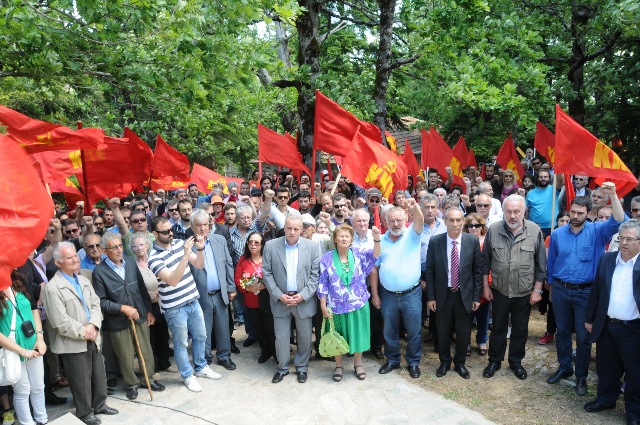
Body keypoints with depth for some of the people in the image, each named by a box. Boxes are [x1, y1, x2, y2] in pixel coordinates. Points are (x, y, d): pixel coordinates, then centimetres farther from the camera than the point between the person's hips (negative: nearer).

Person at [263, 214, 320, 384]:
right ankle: (282, 368, 31)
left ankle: (302, 367, 34)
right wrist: (279, 295, -11)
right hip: (280, 300, 0)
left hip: (304, 300, 0)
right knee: (281, 337, 9)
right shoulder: (271, 246, -4)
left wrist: (303, 295, -13)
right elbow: (267, 274, -3)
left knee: (304, 337, 12)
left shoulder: (312, 246, -5)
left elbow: (315, 275, -4)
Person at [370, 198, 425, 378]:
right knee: (390, 332, 16)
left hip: (411, 294, -2)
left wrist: (415, 208, -47)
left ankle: (413, 362, 29)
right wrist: (375, 294, 0)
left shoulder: (412, 235, -3)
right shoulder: (380, 241, 1)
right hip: (387, 295, 2)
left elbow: (420, 221, -25)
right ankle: (392, 360, 35)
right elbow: (374, 269, 2)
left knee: (414, 331, 10)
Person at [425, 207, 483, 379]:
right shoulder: (435, 241, -8)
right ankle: (444, 362, 36)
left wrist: (477, 296, -1)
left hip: (465, 295, 0)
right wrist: (430, 297, -4)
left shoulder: (473, 241, -7)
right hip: (443, 295, 0)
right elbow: (429, 271, -3)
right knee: (443, 332, 13)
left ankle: (460, 363, 36)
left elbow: (478, 270, -1)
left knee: (463, 333, 13)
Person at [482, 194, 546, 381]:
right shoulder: (493, 230, -9)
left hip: (524, 292, 0)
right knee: (498, 328, 15)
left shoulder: (534, 231, -11)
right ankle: (494, 361, 33)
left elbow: (541, 264, -3)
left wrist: (537, 290, -3)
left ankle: (516, 361, 36)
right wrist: (485, 286, 0)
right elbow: (486, 261, 0)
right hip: (499, 290, 0)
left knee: (520, 330, 16)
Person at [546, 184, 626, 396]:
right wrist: (551, 288, 12)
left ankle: (581, 376, 25)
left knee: (583, 337, 8)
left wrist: (613, 195, -34)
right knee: (562, 331, 16)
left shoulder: (597, 231, -6)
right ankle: (564, 368, 34)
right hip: (560, 291, 2)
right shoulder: (558, 234, -1)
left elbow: (619, 222, -26)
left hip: (585, 293, -2)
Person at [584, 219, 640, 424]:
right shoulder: (606, 259, 2)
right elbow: (596, 291, 8)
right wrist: (589, 318, 10)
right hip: (606, 326, 4)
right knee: (606, 369, 19)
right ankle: (606, 399, 39)